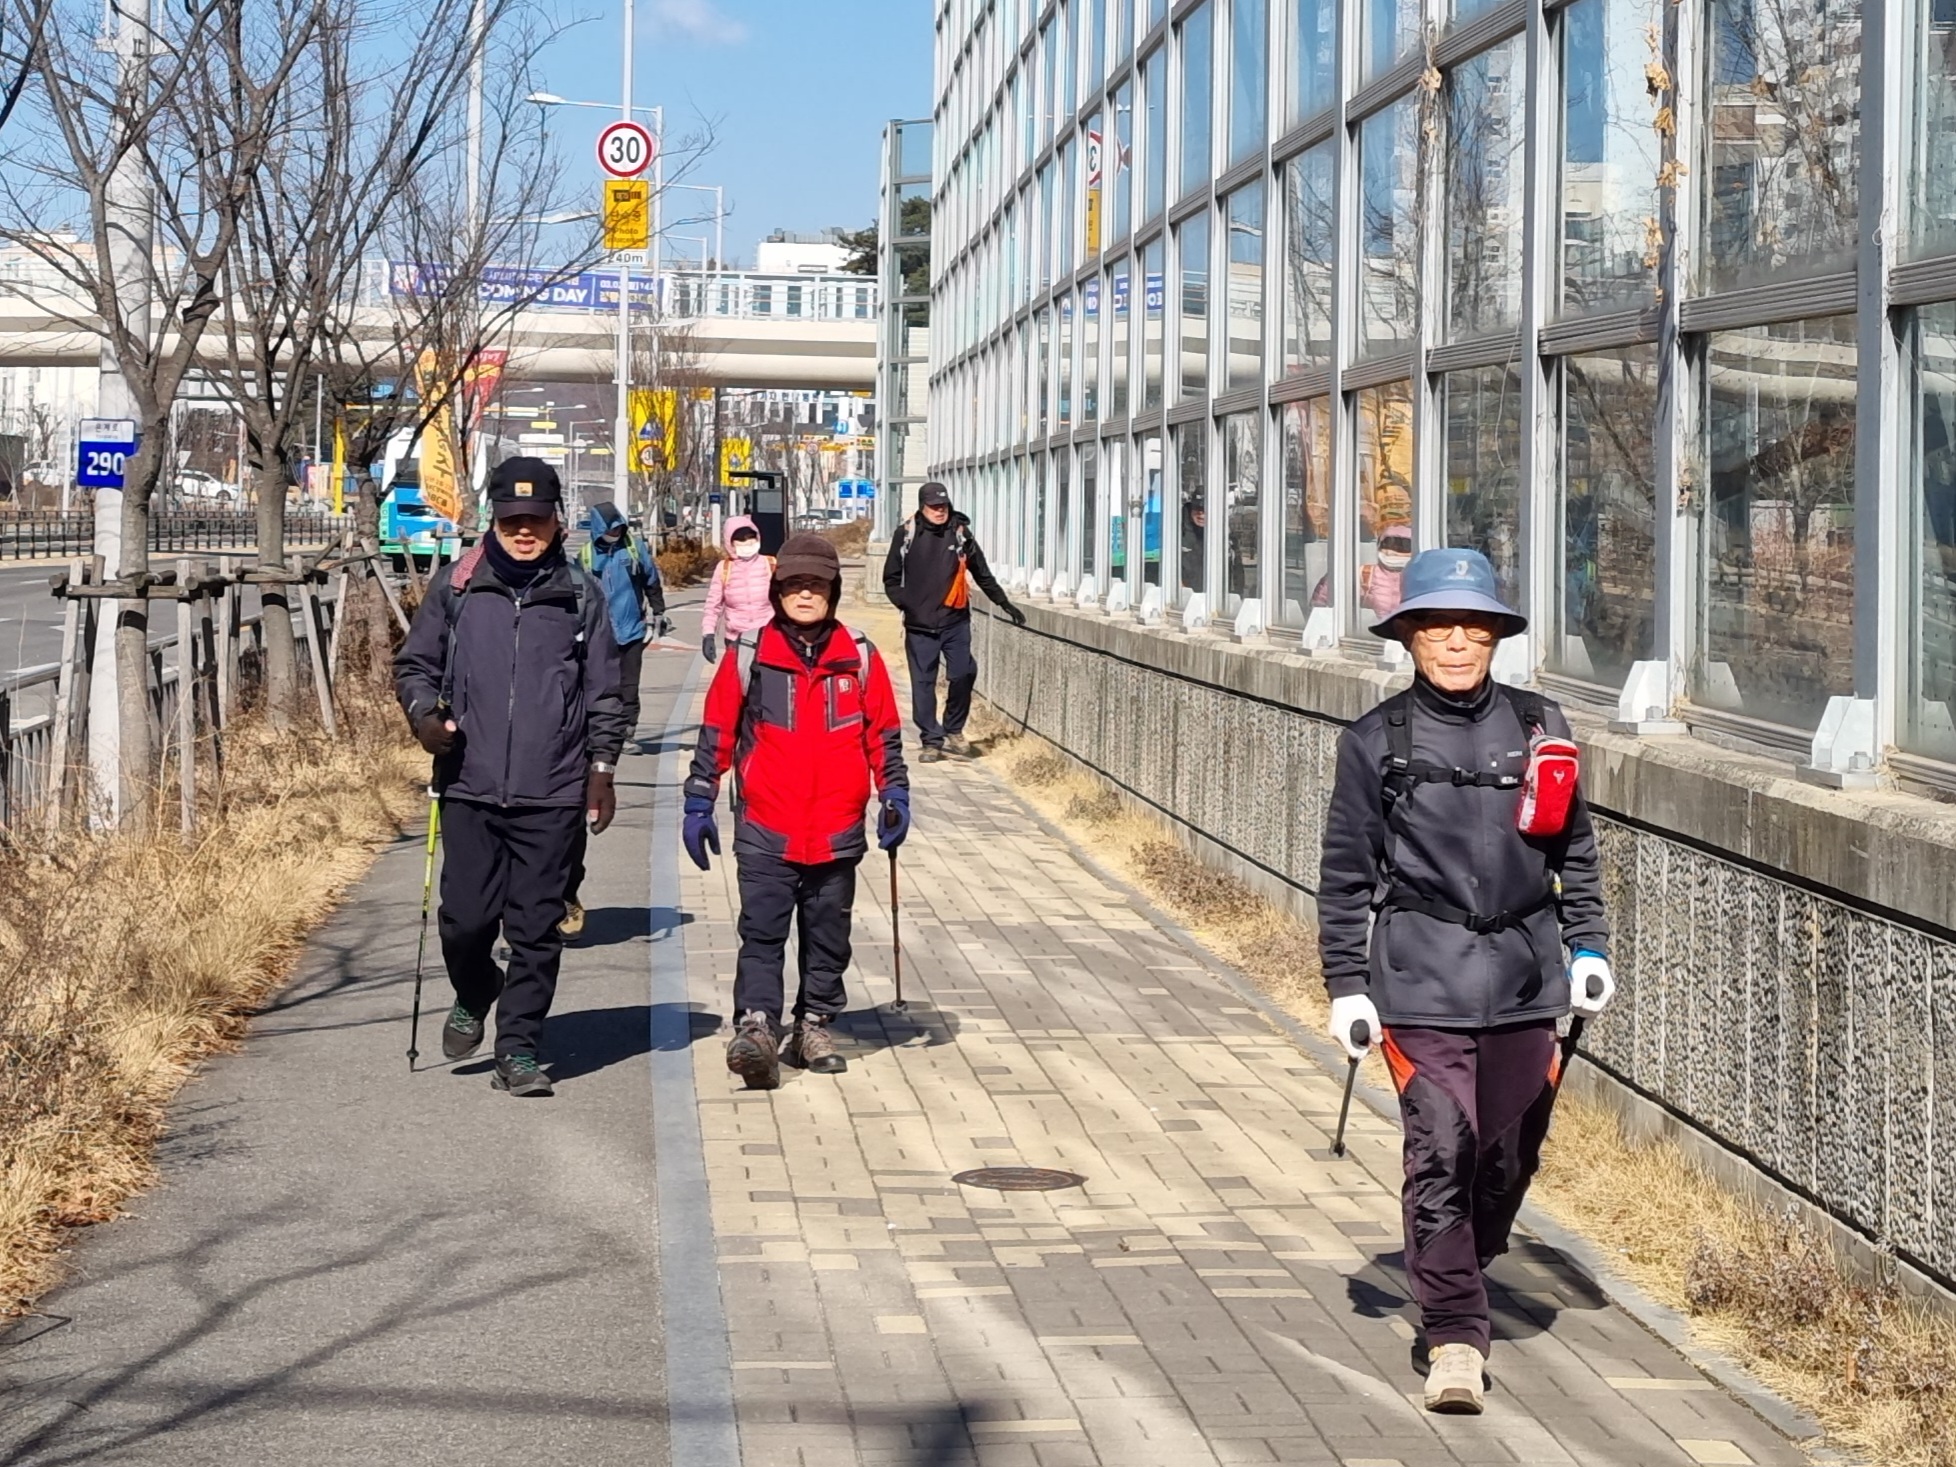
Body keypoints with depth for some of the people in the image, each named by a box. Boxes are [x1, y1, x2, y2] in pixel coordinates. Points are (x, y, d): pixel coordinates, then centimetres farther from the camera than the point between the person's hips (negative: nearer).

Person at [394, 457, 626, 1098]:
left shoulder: (581, 594, 6)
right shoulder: (457, 585, 5)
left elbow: (604, 690, 11)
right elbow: (414, 663, 13)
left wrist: (602, 768, 8)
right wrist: (424, 715, -6)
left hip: (552, 793, 0)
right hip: (470, 787, 0)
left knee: (537, 928, 1)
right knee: (465, 918, -3)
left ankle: (518, 1049, 12)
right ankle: (474, 996, 29)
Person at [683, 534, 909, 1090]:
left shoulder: (859, 658, 4)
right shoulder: (748, 655, 0)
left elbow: (883, 735, 12)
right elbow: (716, 732, 4)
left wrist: (894, 796, 5)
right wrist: (699, 803, 3)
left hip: (837, 832, 2)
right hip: (766, 832, -2)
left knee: (828, 936, 10)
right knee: (762, 933, -9)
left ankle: (814, 1026, 21)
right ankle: (756, 1025, -14)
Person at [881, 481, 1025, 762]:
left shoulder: (960, 533, 5)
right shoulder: (906, 535, 1)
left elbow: (983, 574, 15)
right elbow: (891, 579, 7)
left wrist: (1005, 603, 16)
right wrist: (906, 604, -9)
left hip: (955, 621, 1)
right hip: (919, 624, -1)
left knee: (963, 674, -9)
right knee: (923, 683, 1)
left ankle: (953, 731, 11)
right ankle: (932, 741, 9)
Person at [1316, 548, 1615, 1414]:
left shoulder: (1539, 728, 7)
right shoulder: (1376, 744, 0)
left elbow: (1575, 850, 16)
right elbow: (1346, 877, 3)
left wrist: (1588, 948, 10)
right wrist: (1347, 987, 0)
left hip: (1523, 979, 3)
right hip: (1422, 979, -3)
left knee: (1510, 1149, 10)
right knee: (1440, 1149, -11)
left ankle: (1462, 1273, 36)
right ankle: (1453, 1334, -5)